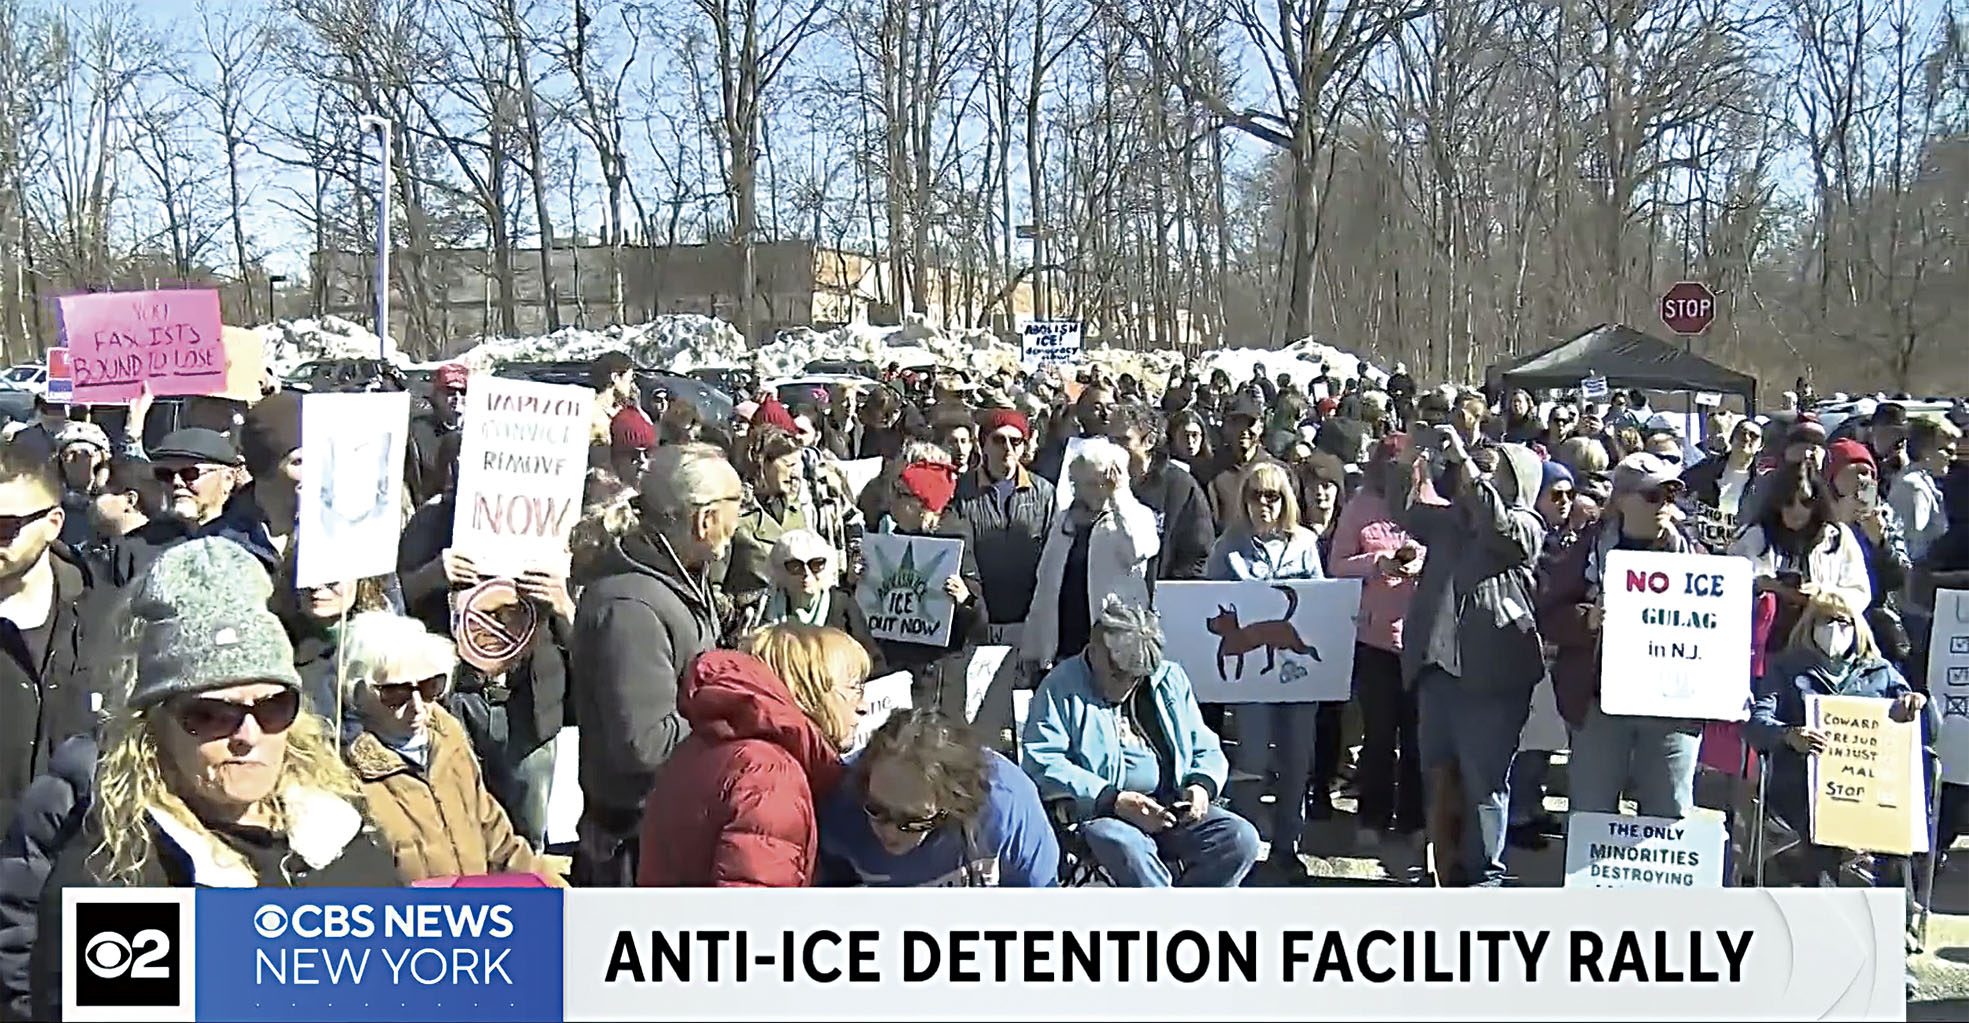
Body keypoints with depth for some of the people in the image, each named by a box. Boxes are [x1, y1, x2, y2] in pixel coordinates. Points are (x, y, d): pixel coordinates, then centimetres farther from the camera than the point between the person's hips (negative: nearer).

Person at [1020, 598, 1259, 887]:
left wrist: (1202, 786, -3)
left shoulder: (1171, 679, 17)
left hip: (1174, 808, 5)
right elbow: (1040, 764, -11)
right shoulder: (1062, 688, 1)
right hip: (1098, 813, -5)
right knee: (1126, 847, -38)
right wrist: (1113, 800, -20)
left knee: (1241, 838, -20)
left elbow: (1207, 749, 22)